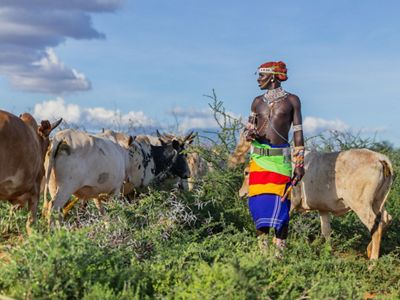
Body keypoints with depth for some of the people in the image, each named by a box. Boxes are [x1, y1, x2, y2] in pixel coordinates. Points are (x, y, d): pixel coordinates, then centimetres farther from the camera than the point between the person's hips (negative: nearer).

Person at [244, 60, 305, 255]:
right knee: (258, 203, 1)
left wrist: (300, 164, -2)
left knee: (280, 204, -5)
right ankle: (262, 249, 12)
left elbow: (298, 133, 3)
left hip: (280, 158, -3)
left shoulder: (291, 100, 4)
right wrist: (249, 134, -6)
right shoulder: (258, 102, 14)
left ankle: (280, 251, 2)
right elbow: (249, 127, 20)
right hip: (258, 157, 3)